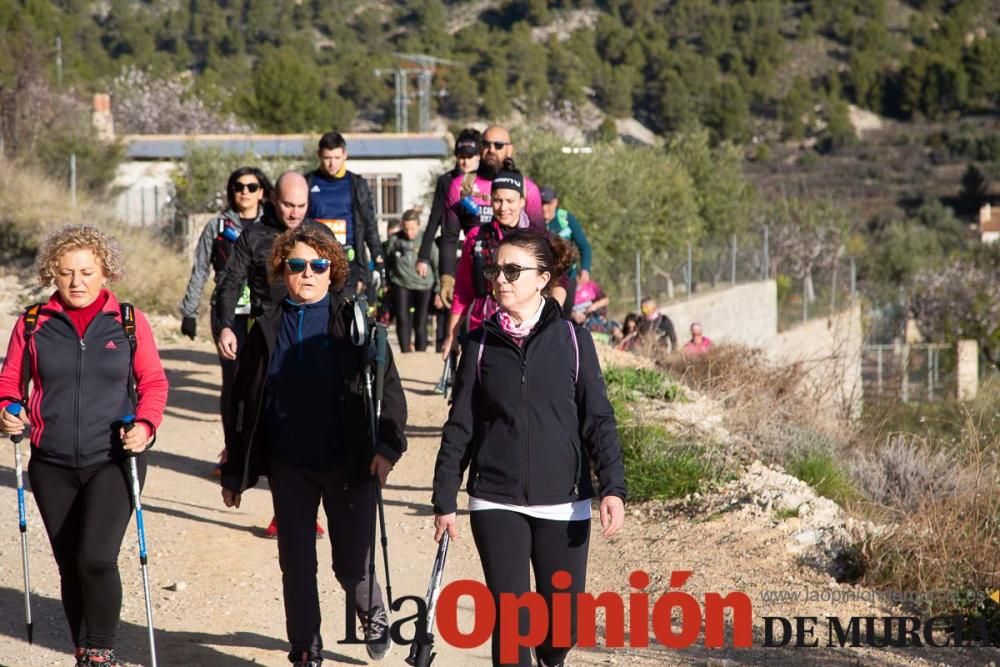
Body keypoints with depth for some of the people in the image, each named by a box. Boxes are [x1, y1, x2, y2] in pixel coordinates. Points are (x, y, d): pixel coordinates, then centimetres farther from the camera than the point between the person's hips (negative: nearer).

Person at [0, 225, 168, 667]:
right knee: (69, 566, 10)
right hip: (52, 465, 3)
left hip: (113, 460, -2)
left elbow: (154, 381, 4)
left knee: (96, 559, -17)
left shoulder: (129, 322, -1)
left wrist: (146, 424, -13)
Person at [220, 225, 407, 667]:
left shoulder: (353, 322, -1)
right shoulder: (267, 330, 6)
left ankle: (374, 617, 35)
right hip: (290, 467, 2)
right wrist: (234, 472, 9)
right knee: (296, 565, 5)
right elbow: (244, 404, 10)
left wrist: (388, 445, -18)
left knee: (352, 564, 4)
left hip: (349, 464, -2)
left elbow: (387, 384, -4)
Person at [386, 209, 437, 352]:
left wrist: (439, 290, -2)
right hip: (401, 285, 1)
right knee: (402, 320, -7)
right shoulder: (395, 240, -5)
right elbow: (387, 261, 9)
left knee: (420, 323, 4)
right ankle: (405, 353, 1)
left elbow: (437, 264, -3)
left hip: (423, 286, -1)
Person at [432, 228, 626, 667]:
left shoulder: (571, 339, 1)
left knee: (564, 618, 7)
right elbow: (460, 428, 7)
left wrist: (613, 487, -12)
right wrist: (444, 500, 5)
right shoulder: (480, 343, 4)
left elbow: (598, 419, -1)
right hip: (496, 503, 0)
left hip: (563, 502, 0)